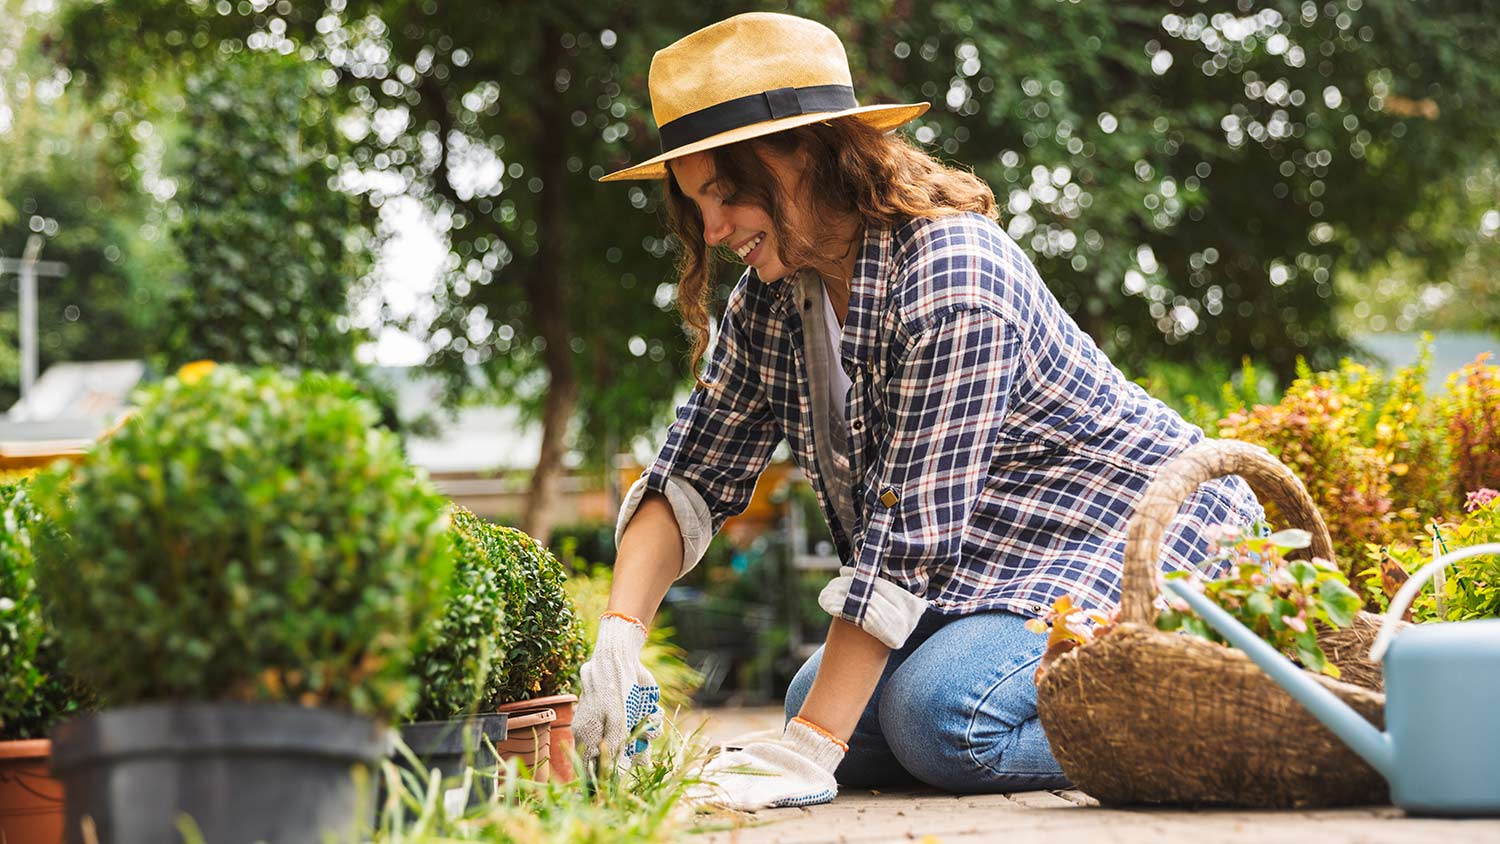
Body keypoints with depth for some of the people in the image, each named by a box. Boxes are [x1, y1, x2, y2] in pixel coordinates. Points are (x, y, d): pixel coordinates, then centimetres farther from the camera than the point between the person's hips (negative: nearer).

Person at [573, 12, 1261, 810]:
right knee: (817, 704, -4)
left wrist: (808, 752, -31)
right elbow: (691, 475, 1)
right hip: (990, 564, 10)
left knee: (941, 714, -28)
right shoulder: (769, 300, -1)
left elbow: (908, 533, -31)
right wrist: (618, 632, -18)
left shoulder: (951, 281, -28)